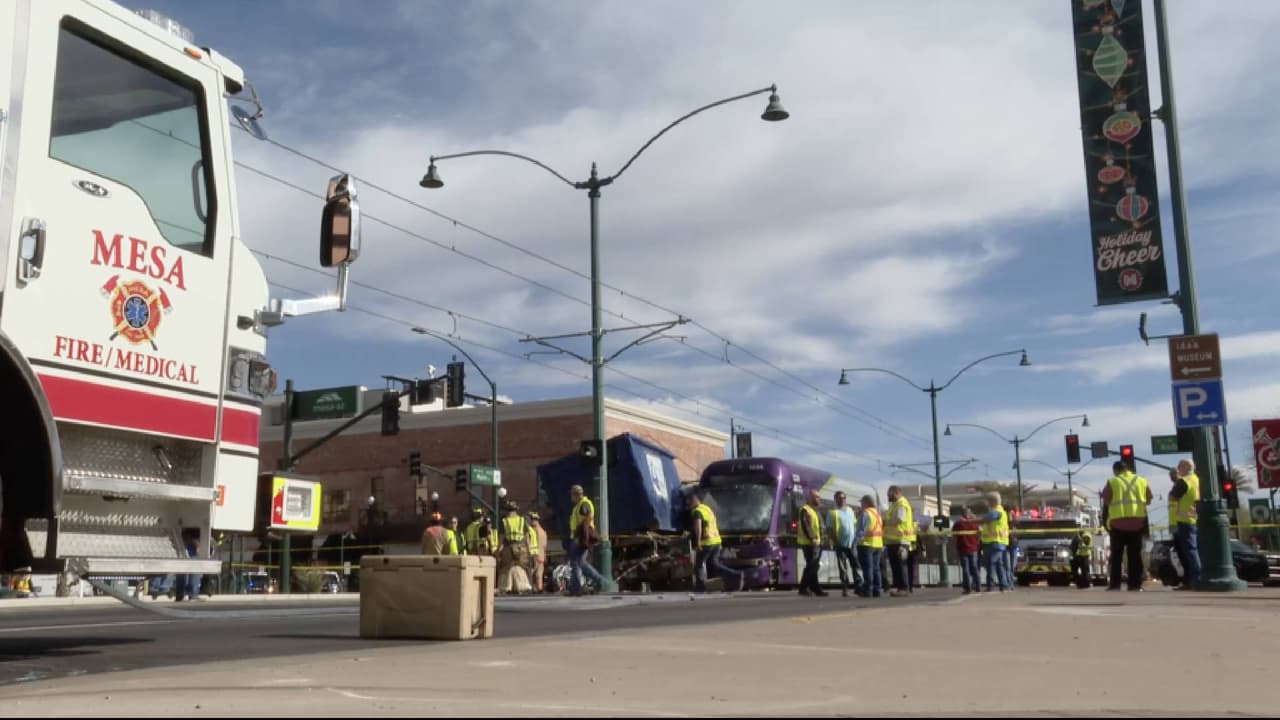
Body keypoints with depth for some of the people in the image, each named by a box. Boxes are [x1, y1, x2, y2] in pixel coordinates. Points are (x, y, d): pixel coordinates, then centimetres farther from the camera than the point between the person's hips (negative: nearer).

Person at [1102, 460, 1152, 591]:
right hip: (1137, 522, 2)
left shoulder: (1112, 482, -1)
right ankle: (1135, 584, 2)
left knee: (1116, 555, 4)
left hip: (1118, 522, -2)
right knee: (1135, 555, 6)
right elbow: (1148, 500, 12)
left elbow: (1106, 502, 0)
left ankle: (1114, 584, 1)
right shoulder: (1142, 481, 8)